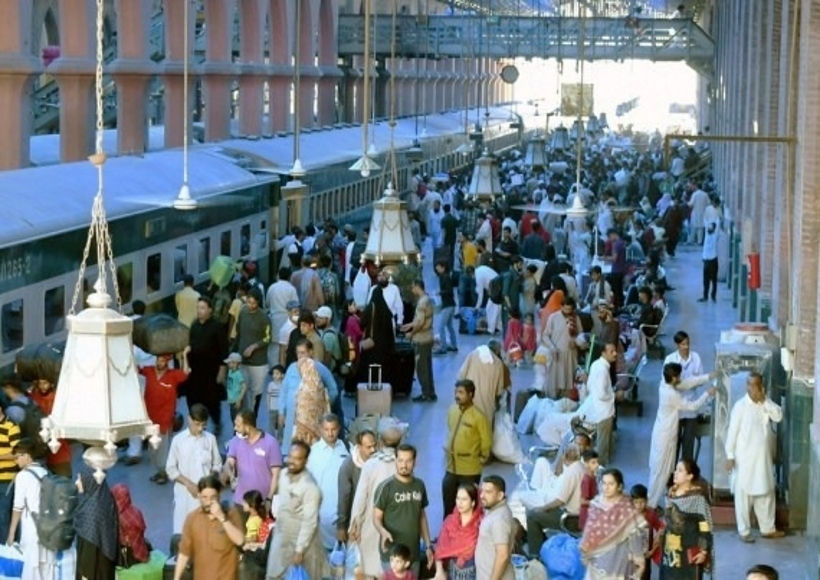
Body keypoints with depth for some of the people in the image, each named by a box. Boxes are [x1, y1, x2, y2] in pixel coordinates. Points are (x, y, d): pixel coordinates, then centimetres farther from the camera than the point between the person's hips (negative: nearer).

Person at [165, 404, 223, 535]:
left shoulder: (210, 439, 2)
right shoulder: (178, 440, -3)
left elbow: (217, 465, 8)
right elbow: (171, 469, -1)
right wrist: (188, 483, -13)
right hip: (185, 493, -1)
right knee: (181, 530, 0)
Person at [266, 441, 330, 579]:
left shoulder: (310, 487, -25)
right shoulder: (284, 474, -1)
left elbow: (310, 522, -23)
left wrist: (299, 550, -22)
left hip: (302, 541, -7)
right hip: (281, 539, 7)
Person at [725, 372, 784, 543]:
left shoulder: (767, 403, 6)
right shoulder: (740, 406, -11)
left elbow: (778, 416, -9)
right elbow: (732, 431, -10)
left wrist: (764, 401, -15)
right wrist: (730, 455, -12)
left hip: (763, 456, 6)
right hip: (745, 457, -6)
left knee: (766, 492, 13)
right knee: (744, 494, 1)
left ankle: (768, 528, 24)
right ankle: (744, 531, 9)